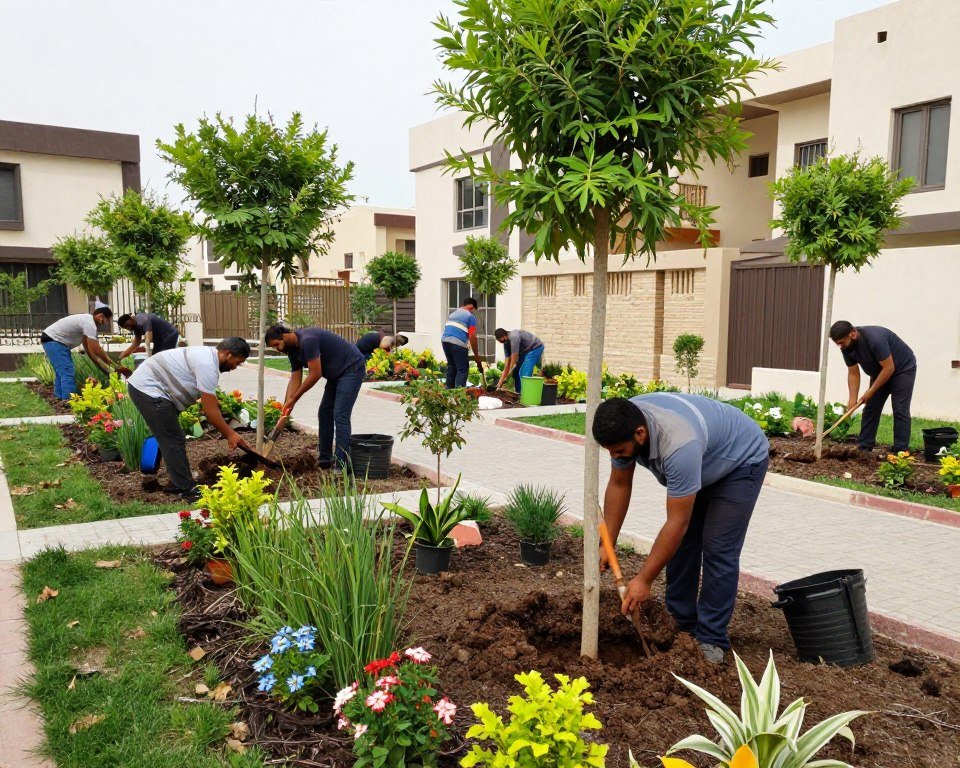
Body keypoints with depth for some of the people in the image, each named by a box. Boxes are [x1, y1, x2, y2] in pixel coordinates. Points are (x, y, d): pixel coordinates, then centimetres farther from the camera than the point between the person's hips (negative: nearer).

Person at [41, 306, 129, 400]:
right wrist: (116, 366, -15)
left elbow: (88, 348, 15)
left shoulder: (86, 319, 11)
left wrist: (103, 366, 13)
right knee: (68, 373, -14)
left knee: (62, 372, 19)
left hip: (51, 340, 11)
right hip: (53, 340, -11)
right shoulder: (89, 323, -20)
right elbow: (97, 350, -22)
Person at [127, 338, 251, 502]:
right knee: (174, 441, -7)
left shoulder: (207, 355, 11)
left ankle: (178, 483, 25)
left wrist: (228, 431, 17)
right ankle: (187, 490, -1)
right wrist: (229, 434, -7)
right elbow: (210, 410, -18)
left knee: (173, 439, 16)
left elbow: (212, 403, 18)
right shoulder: (207, 365, -21)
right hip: (147, 389, -11)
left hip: (144, 385, 11)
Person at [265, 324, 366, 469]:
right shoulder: (293, 349, 5)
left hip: (352, 368, -10)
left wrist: (293, 399, -17)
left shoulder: (307, 340, -26)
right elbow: (295, 380, 3)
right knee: (324, 413, 10)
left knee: (340, 416, -16)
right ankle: (325, 460, 16)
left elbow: (315, 375, -26)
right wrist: (286, 408, -7)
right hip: (336, 373, 10)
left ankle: (343, 465, -17)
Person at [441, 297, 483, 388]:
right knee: (463, 369, -2)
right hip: (458, 343, -7)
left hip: (445, 340, 7)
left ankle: (449, 390, 20)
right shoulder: (470, 316, 2)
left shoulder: (453, 313, 24)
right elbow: (472, 337, -6)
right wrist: (476, 355, 0)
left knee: (451, 367, 18)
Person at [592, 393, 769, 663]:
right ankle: (681, 626, 16)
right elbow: (618, 485, -9)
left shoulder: (678, 444, -44)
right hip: (703, 460, 7)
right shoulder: (623, 426, -23)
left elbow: (677, 523, -37)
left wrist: (644, 580, -30)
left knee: (718, 549, -12)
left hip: (742, 459, -7)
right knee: (681, 541, 4)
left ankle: (711, 640, -1)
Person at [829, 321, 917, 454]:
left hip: (903, 368, -7)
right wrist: (852, 400, -16)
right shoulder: (847, 348, -14)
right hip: (879, 373, 7)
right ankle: (864, 449, 5)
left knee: (900, 411, -12)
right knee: (870, 409, 2)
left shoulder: (875, 339, -36)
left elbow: (889, 368, -31)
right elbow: (853, 373, -8)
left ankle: (900, 452, -10)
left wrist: (871, 391, -25)